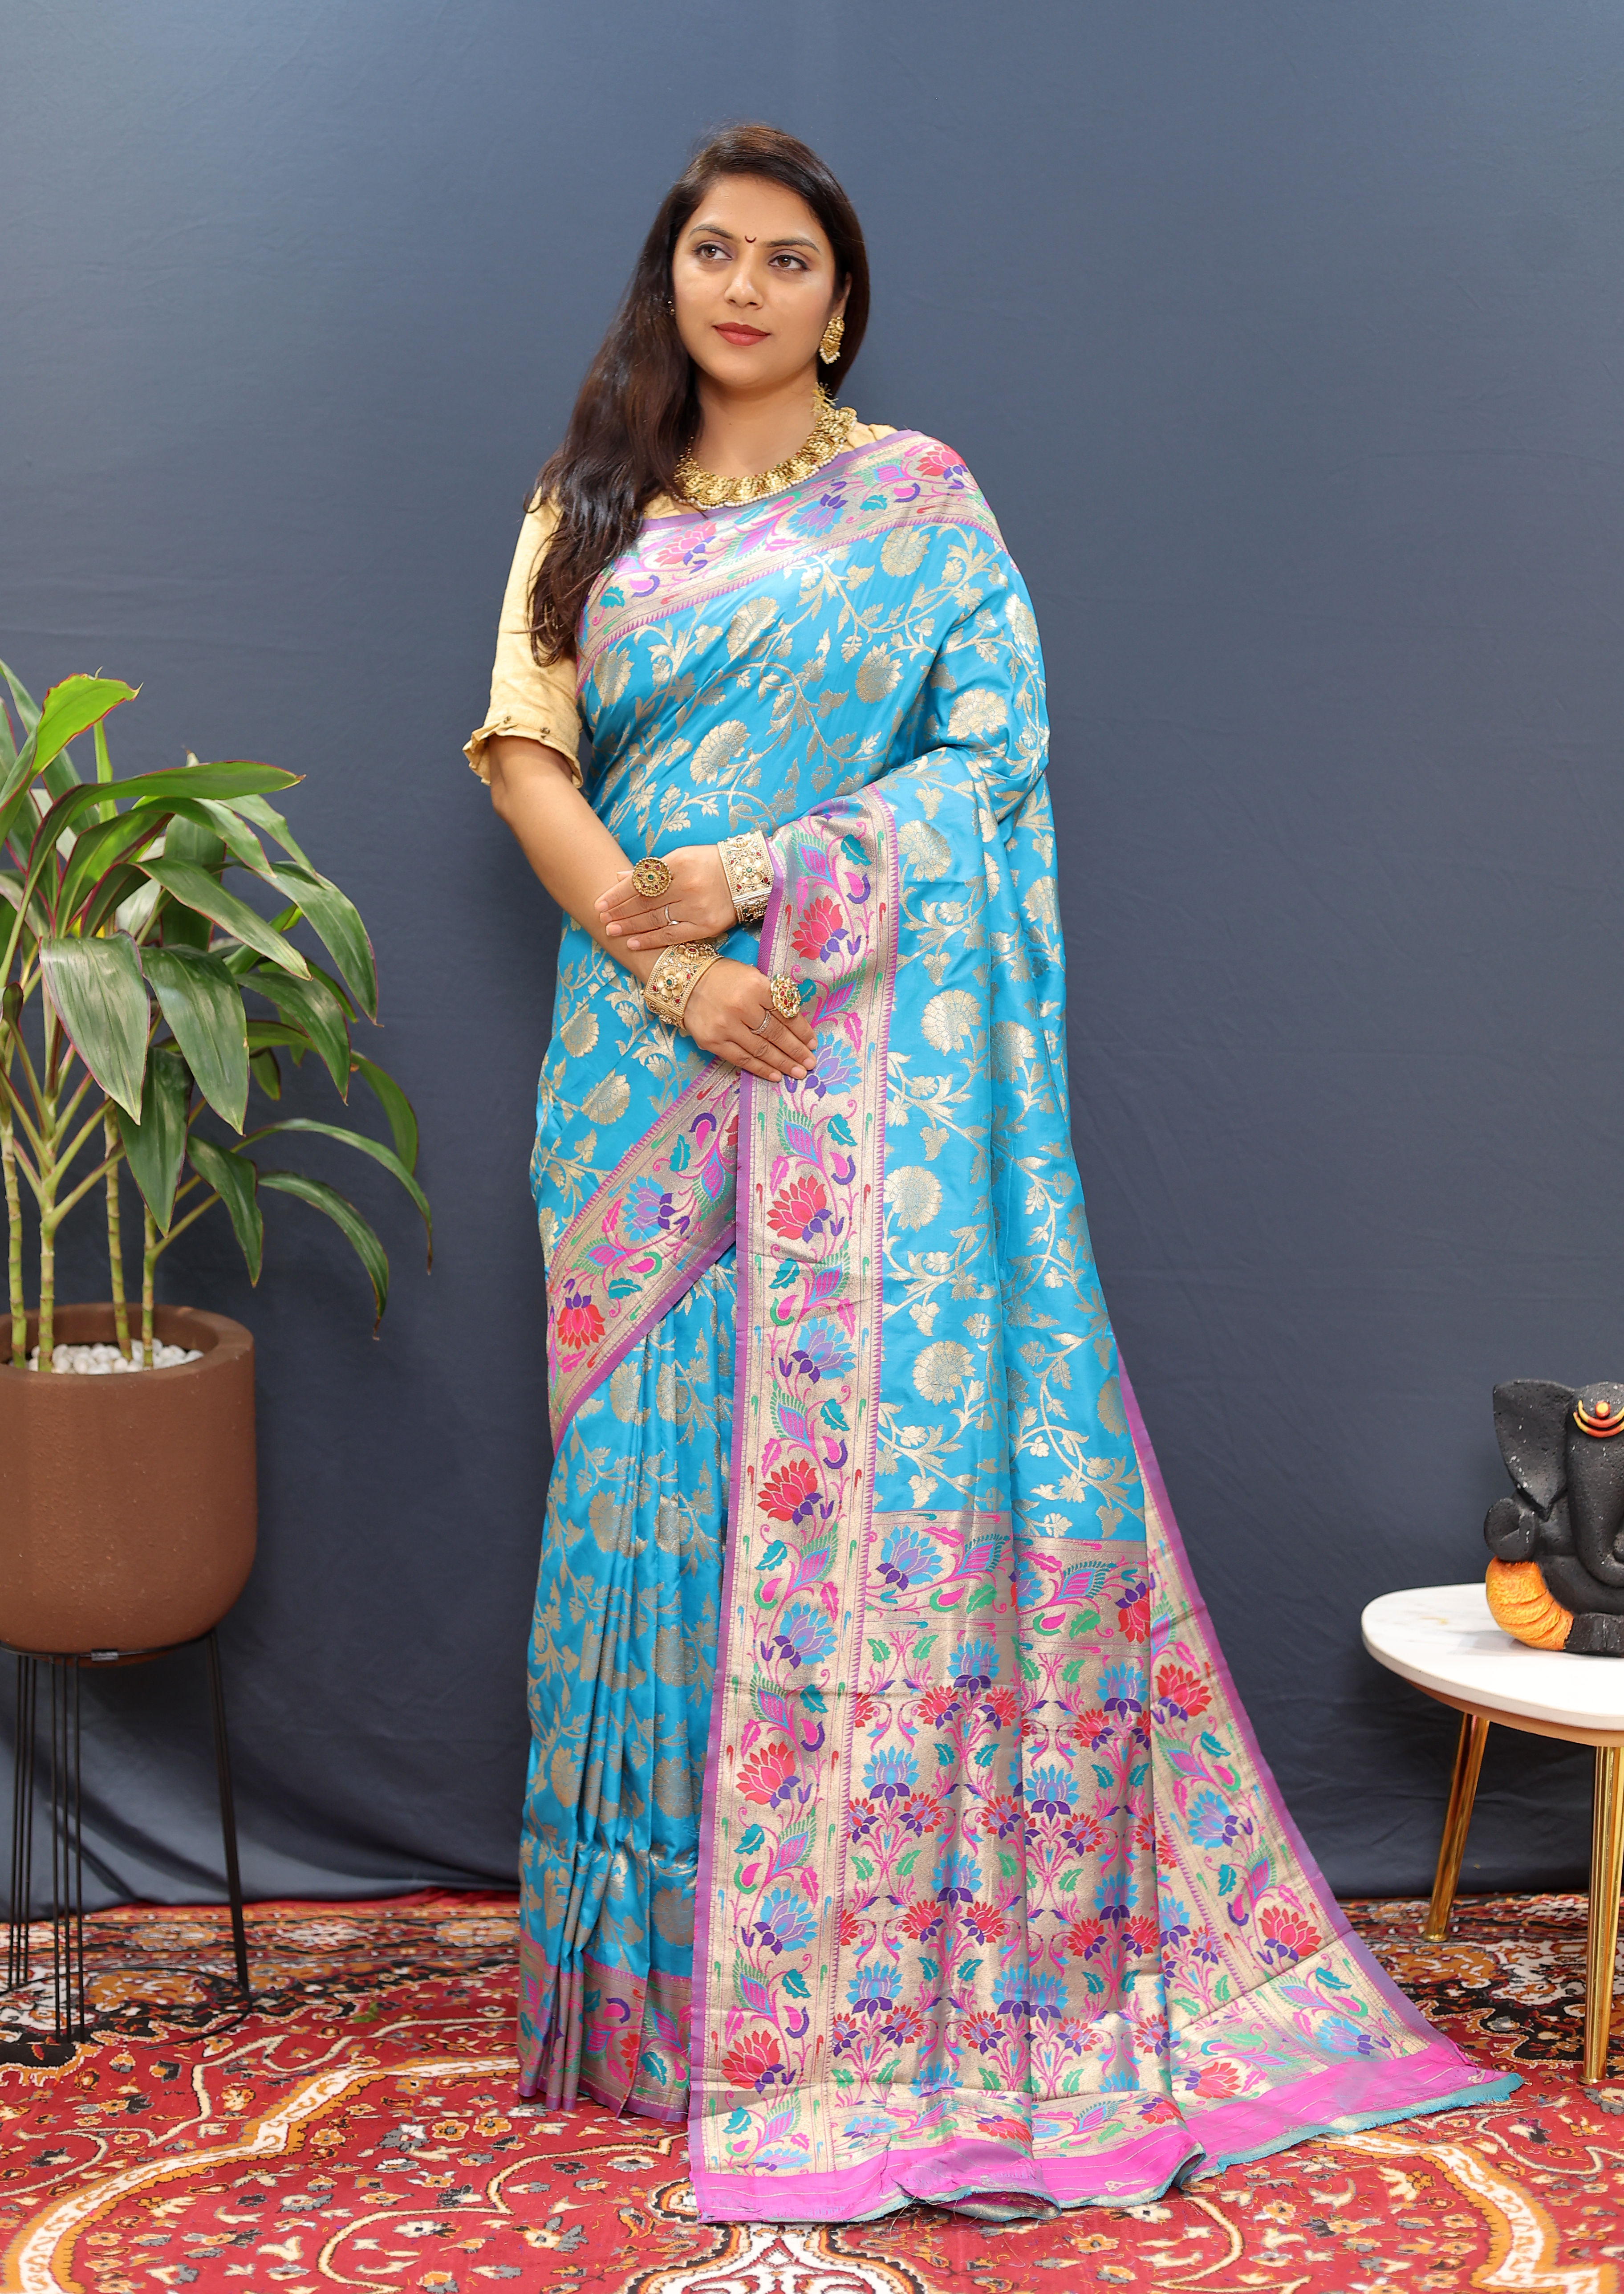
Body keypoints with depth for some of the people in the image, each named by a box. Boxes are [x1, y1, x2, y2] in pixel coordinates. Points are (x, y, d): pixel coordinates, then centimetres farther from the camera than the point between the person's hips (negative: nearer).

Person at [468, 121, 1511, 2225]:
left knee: (883, 1447, -6)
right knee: (657, 1464, 4)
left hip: (875, 1037, -3)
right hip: (644, 1044, 3)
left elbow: (998, 749, -3)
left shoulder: (916, 494, 7)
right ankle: (665, 1962, 15)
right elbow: (523, 749, 2)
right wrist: (660, 958, -12)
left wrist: (763, 882, -14)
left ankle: (887, 1987, 4)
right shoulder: (588, 508, 15)